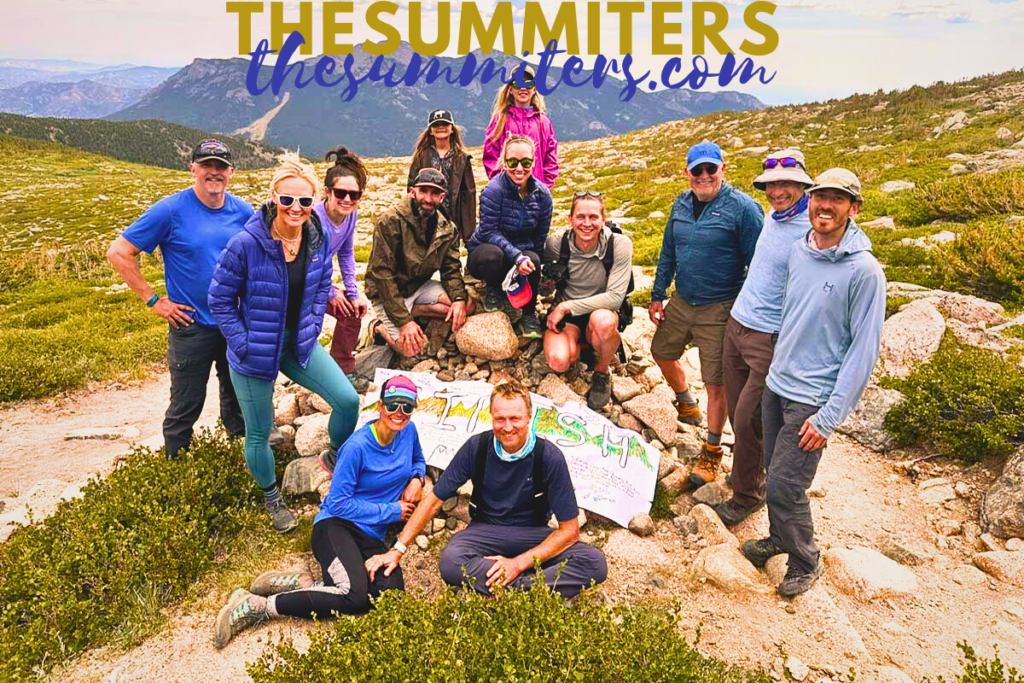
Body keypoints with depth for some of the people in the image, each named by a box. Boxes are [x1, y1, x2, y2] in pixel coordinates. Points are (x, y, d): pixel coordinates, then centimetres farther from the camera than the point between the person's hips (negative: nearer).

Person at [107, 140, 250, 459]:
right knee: (186, 405, 6)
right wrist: (154, 300, -10)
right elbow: (118, 253, -8)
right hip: (191, 325, -4)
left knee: (238, 398, 17)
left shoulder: (243, 211, 0)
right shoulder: (170, 210, -11)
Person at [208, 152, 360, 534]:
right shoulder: (246, 244, -22)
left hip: (300, 344, 4)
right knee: (258, 433, 10)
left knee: (348, 400, -6)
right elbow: (220, 300, -11)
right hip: (255, 353, -4)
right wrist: (243, 343, -13)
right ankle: (271, 498, 38)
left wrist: (313, 328, 3)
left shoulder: (318, 238, -6)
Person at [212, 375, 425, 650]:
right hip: (336, 526, -6)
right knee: (354, 595, -32)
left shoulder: (408, 431, 5)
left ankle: (303, 584, -9)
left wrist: (416, 478, 4)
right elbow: (338, 503, -11)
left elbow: (418, 460, 27)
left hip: (372, 537, 6)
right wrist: (390, 511, -9)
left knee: (391, 596, -25)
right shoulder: (357, 447, -13)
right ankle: (256, 606, -16)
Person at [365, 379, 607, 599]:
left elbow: (569, 530, -12)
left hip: (534, 535, 0)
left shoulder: (549, 457, -15)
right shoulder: (477, 447, -11)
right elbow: (433, 500, -2)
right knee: (450, 563, -34)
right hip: (486, 531, 1)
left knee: (595, 564, -27)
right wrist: (397, 550, -7)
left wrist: (519, 563, -21)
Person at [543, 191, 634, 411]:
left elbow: (615, 297, -21)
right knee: (558, 361, -30)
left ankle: (602, 372, -6)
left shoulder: (619, 244, -17)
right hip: (564, 316, 1)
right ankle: (578, 346, 10)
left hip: (602, 312, -1)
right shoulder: (556, 243, -10)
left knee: (603, 320, -39)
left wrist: (568, 306, -23)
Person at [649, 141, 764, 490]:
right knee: (662, 353, 22)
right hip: (681, 302, 7)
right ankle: (686, 404, 51)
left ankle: (712, 452, 18)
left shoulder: (742, 208, -14)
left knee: (716, 384, 1)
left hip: (719, 310, -6)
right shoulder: (682, 204, 5)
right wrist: (657, 296, 14)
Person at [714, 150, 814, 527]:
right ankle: (750, 470, 36)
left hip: (771, 339, -7)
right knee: (737, 411, 15)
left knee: (747, 419, -2)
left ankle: (747, 494, 17)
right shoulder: (771, 218, 8)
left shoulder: (812, 232, -18)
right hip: (736, 325, 7)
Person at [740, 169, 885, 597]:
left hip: (813, 398, -6)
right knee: (775, 474, 17)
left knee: (785, 486, -2)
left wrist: (830, 417, -17)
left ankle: (806, 562, 22)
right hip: (776, 385, 6)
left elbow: (863, 350, -15)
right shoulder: (797, 252, 3)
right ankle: (779, 538, 41)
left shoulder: (864, 271, -15)